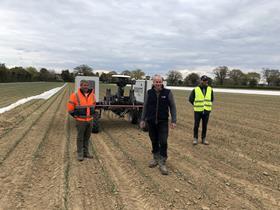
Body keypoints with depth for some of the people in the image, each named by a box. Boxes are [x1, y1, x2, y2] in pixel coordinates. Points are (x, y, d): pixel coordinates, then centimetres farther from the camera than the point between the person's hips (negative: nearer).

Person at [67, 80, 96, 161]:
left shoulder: (92, 95, 1)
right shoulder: (75, 96, -14)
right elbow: (70, 107, -7)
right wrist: (75, 115, 1)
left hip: (90, 120, 5)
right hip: (81, 121, -4)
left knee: (87, 137, 14)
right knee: (80, 137, 5)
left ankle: (85, 152, 27)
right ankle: (80, 154, 17)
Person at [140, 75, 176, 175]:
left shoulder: (168, 92, -4)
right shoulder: (149, 93, 1)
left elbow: (172, 107, -1)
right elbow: (145, 107, 9)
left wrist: (173, 121, -5)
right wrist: (142, 119, 8)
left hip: (163, 122, -2)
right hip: (151, 122, 2)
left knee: (163, 142, -4)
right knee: (154, 141, 12)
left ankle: (162, 163, 8)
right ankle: (155, 158, 31)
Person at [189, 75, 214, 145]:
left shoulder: (210, 89, 4)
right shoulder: (195, 90, -5)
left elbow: (212, 99, 19)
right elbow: (190, 99, 4)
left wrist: (208, 105, 12)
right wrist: (196, 105, 5)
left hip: (206, 111, 2)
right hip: (198, 111, -2)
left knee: (205, 126, 9)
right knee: (196, 125, 3)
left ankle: (203, 139, 21)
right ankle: (195, 139, 16)